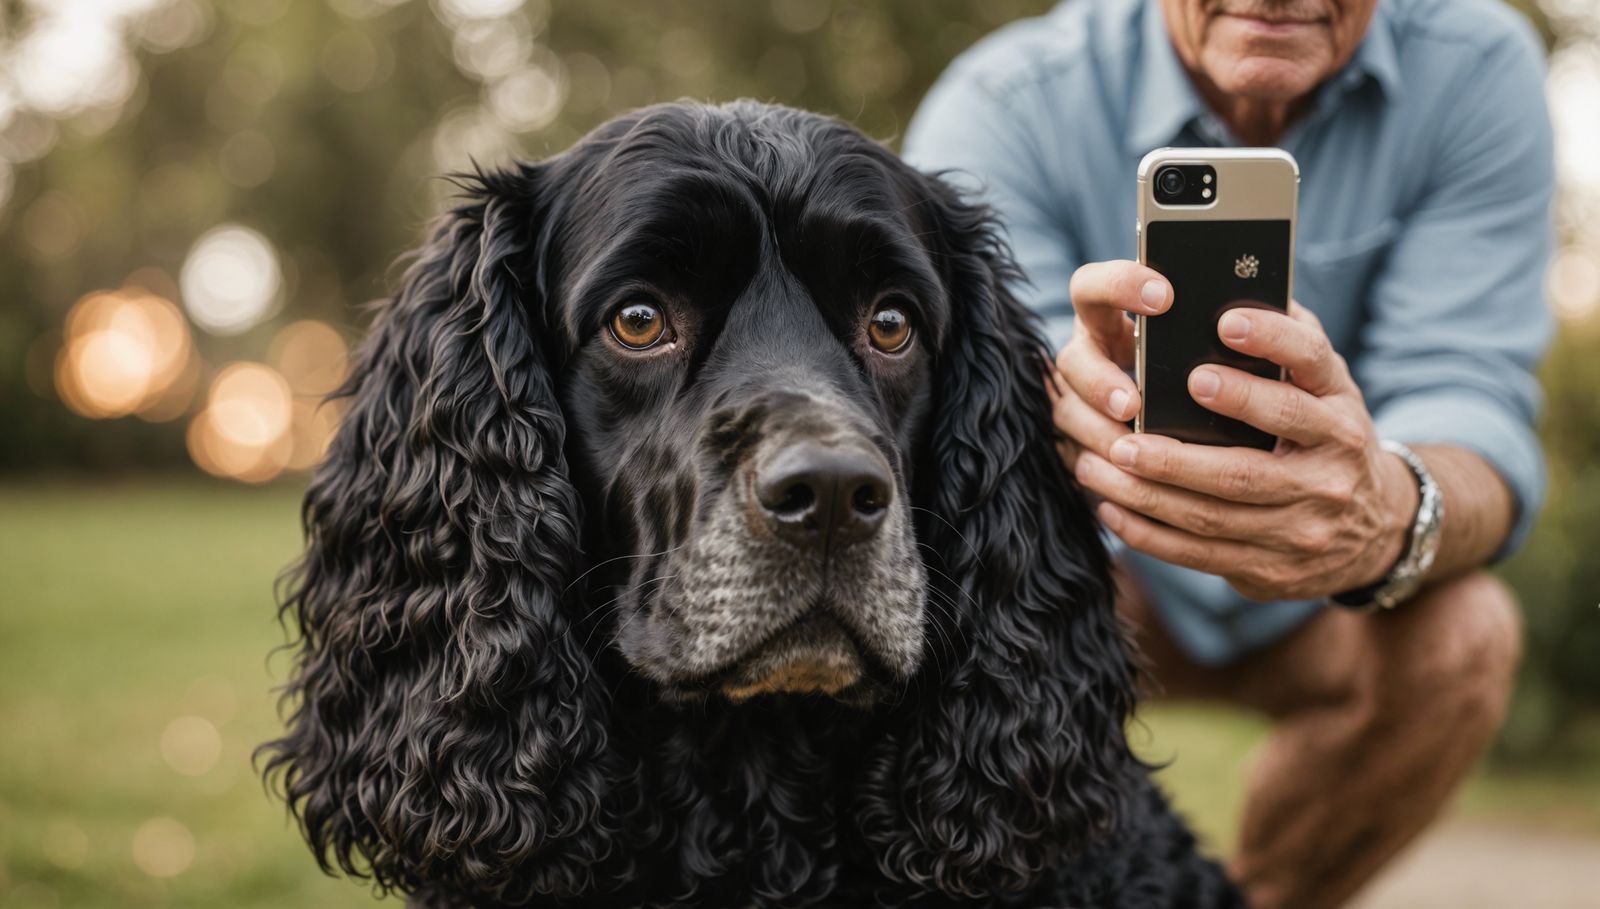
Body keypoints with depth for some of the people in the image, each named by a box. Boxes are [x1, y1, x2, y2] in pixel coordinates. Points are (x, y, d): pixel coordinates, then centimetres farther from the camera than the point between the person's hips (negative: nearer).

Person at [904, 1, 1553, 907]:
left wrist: (1396, 516, -51)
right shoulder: (1002, 107, -23)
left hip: (1314, 606, 2)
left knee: (1461, 632, -27)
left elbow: (1471, 406, -27)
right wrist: (1061, 417, -55)